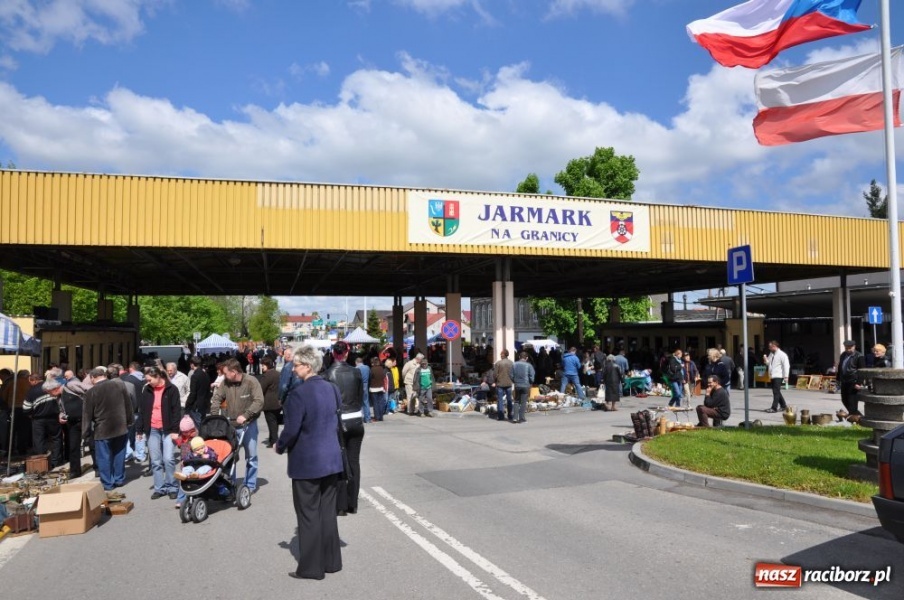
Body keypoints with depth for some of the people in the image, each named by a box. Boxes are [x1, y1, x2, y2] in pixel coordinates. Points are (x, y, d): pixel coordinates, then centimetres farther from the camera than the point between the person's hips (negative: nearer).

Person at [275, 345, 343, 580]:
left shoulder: (299, 393, -19)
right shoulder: (332, 388, 3)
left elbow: (291, 429, -18)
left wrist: (279, 446, 1)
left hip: (307, 462, -7)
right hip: (331, 458, 7)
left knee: (308, 514, 5)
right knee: (328, 512, 15)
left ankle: (311, 567, 14)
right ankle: (331, 561, 24)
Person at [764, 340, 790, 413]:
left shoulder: (782, 354, -10)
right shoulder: (771, 354, 15)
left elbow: (786, 365, -13)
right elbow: (769, 363, 24)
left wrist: (786, 376, -16)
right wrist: (766, 359, 1)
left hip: (778, 376, -9)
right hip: (772, 376, 9)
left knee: (776, 392, -11)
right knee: (776, 392, 16)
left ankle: (774, 408, -11)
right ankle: (783, 405, 29)